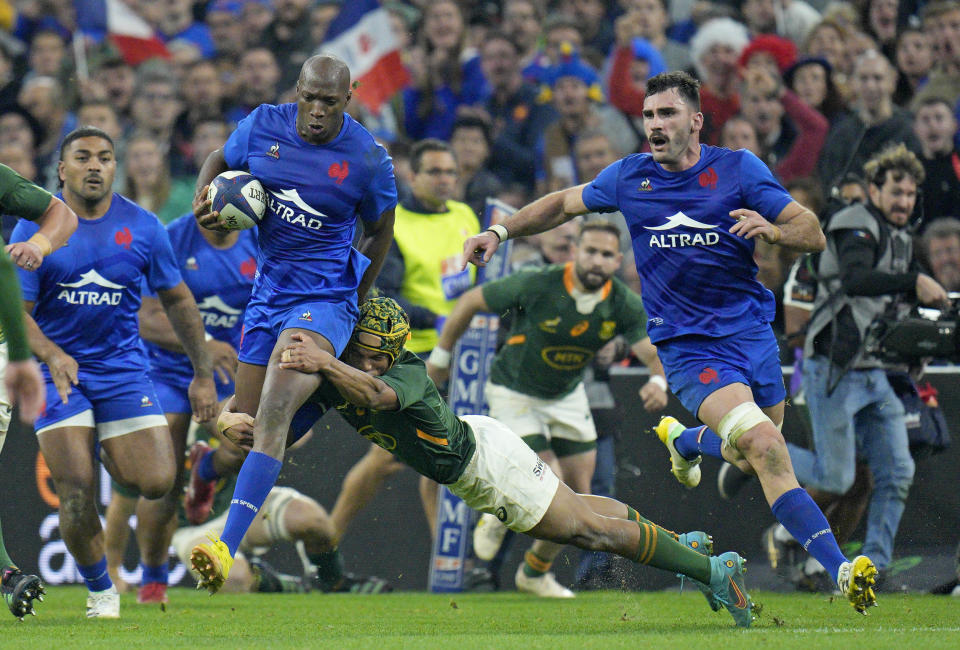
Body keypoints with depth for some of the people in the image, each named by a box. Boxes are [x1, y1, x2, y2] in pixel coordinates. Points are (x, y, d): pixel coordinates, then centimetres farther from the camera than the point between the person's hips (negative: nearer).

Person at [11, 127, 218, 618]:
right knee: (76, 490, -13)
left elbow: (177, 300, 11)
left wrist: (203, 374, 11)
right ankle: (99, 590, 10)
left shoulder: (142, 226, 1)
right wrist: (51, 356, -28)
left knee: (158, 483, -10)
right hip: (58, 371, -2)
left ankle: (155, 580, 20)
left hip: (124, 369, 2)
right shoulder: (35, 228, -5)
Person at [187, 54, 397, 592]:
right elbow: (220, 161, 19)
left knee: (273, 414, -24)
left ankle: (228, 548, -36)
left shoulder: (368, 160, -10)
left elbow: (380, 231, 7)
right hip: (268, 295, 6)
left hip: (324, 300, -6)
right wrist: (204, 203, -1)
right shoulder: (264, 126, -1)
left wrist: (357, 296, 13)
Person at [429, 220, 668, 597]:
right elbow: (469, 303, -14)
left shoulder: (624, 305, -16)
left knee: (579, 498, 4)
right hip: (514, 393, -5)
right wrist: (441, 356, -6)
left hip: (568, 397, 5)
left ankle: (535, 572, 30)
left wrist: (658, 381, -44)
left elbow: (654, 353, -19)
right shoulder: (536, 286, -27)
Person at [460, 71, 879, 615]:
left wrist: (773, 229, -27)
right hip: (688, 344, -2)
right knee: (765, 447, -23)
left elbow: (814, 234, -6)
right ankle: (838, 568, -27)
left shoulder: (739, 169, -2)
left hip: (753, 331, 3)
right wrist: (499, 232, 12)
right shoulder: (629, 177, 2)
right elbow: (564, 203, 20)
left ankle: (683, 440, 51)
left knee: (759, 455, 17)